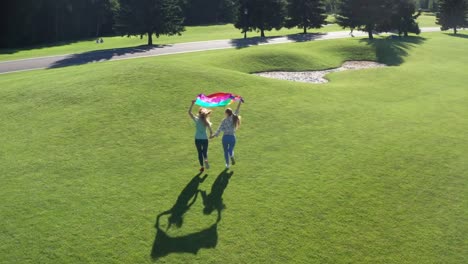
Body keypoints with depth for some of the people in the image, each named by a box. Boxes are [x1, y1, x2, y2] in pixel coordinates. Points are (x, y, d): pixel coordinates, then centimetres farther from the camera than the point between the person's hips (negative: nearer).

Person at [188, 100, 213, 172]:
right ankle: (205, 160, -16)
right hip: (205, 139, 1)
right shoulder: (207, 122, -5)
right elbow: (211, 132, -5)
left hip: (198, 139, -1)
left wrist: (192, 104, -8)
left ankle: (202, 167, 16)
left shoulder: (196, 120, -9)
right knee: (205, 152, 17)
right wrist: (210, 135, 17)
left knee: (200, 152, 13)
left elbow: (189, 112, -7)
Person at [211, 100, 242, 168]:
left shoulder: (224, 120, -13)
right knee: (231, 149, 20)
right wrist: (240, 102, 16)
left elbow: (220, 129, -13)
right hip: (232, 137, 2)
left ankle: (227, 164, 19)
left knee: (226, 151, 16)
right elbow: (237, 110, 7)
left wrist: (214, 135, -2)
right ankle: (232, 156, -14)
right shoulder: (234, 118, -5)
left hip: (225, 137, -2)